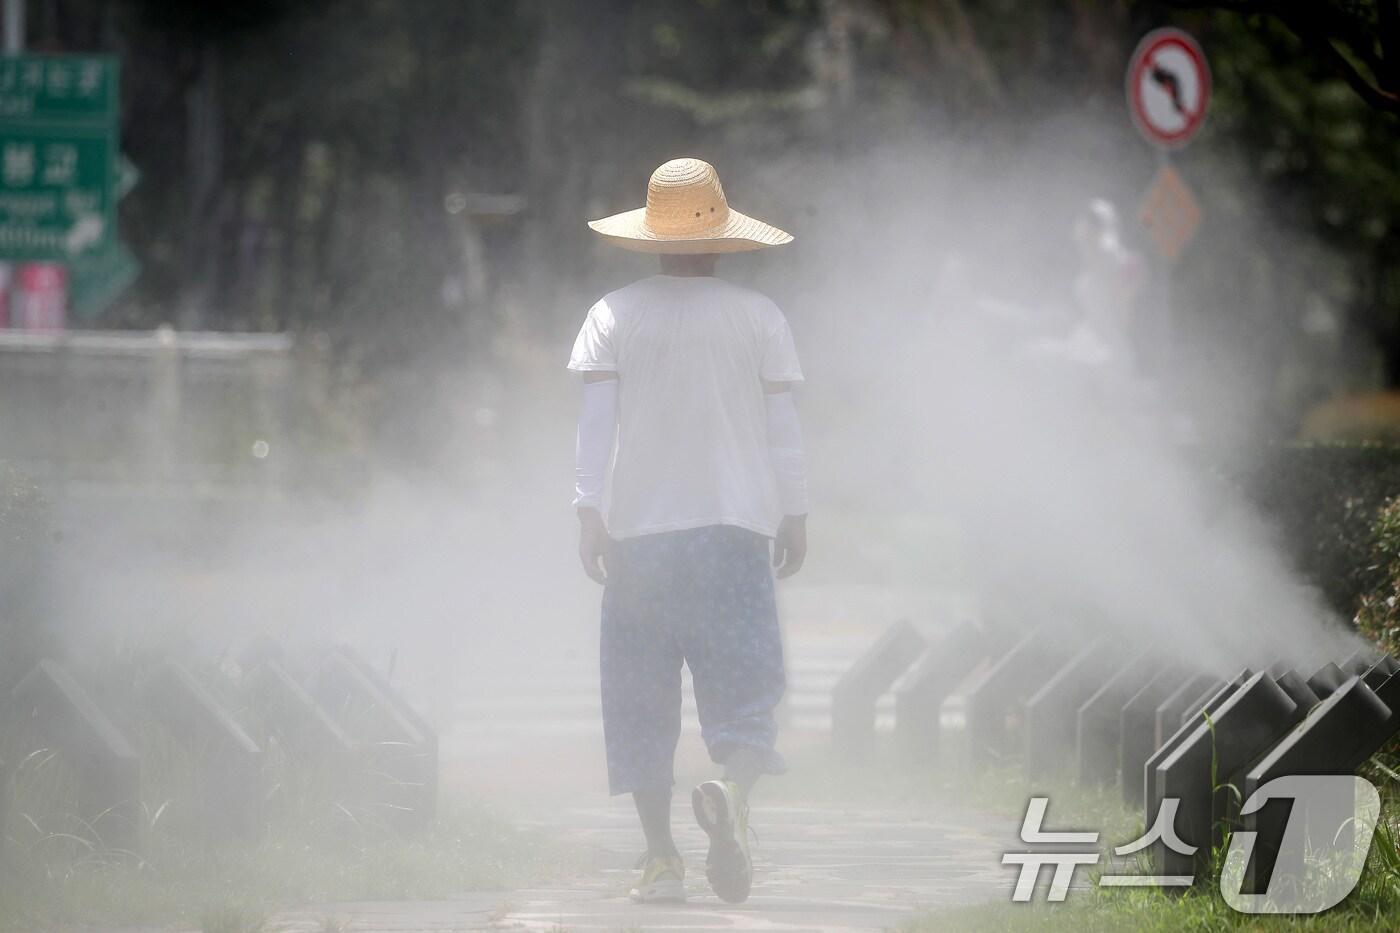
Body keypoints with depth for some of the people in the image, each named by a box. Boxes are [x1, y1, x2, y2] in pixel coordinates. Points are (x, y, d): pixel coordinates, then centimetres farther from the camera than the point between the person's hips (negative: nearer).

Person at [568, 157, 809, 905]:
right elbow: (782, 425, 5)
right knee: (742, 682, -3)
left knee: (642, 698, 7)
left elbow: (595, 422, -3)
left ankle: (661, 858, 4)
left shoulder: (615, 317, 3)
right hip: (734, 524, -1)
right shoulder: (757, 317, 4)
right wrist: (795, 513, 13)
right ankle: (734, 791, -33)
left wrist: (589, 513, -3)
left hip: (637, 529, 1)